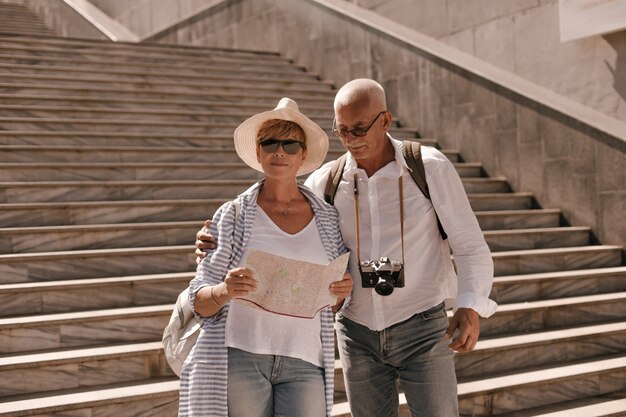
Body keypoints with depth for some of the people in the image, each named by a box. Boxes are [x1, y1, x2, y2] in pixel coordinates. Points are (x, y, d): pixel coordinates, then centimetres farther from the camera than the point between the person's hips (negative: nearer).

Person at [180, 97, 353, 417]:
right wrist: (226, 291, -21)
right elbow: (200, 303, 0)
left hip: (303, 364, 2)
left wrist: (341, 292, -5)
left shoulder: (328, 219, 8)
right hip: (240, 358, -1)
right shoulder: (232, 216, 1)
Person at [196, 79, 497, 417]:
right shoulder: (326, 182, -3)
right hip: (359, 333, 3)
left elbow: (471, 247, -8)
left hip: (422, 329, -3)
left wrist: (470, 307, -25)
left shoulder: (431, 168, -10)